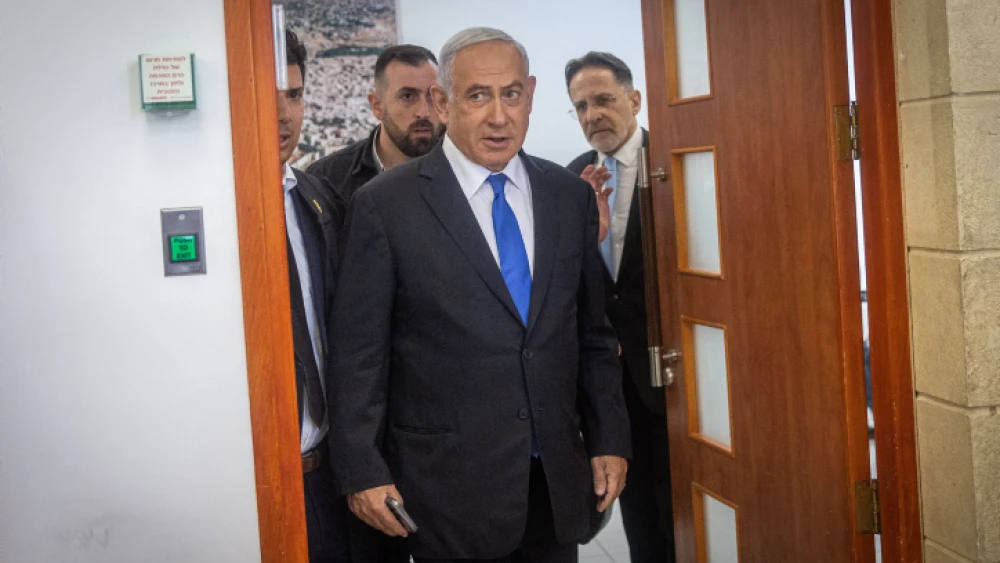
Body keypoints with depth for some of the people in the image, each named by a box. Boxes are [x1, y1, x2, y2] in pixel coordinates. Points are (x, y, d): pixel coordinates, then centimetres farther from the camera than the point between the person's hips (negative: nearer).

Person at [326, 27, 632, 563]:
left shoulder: (571, 196, 5)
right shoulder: (385, 205, -7)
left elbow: (592, 334, 11)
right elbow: (358, 353, -6)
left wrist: (609, 440, 8)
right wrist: (362, 471, -8)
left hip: (559, 478, 4)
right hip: (450, 484, -4)